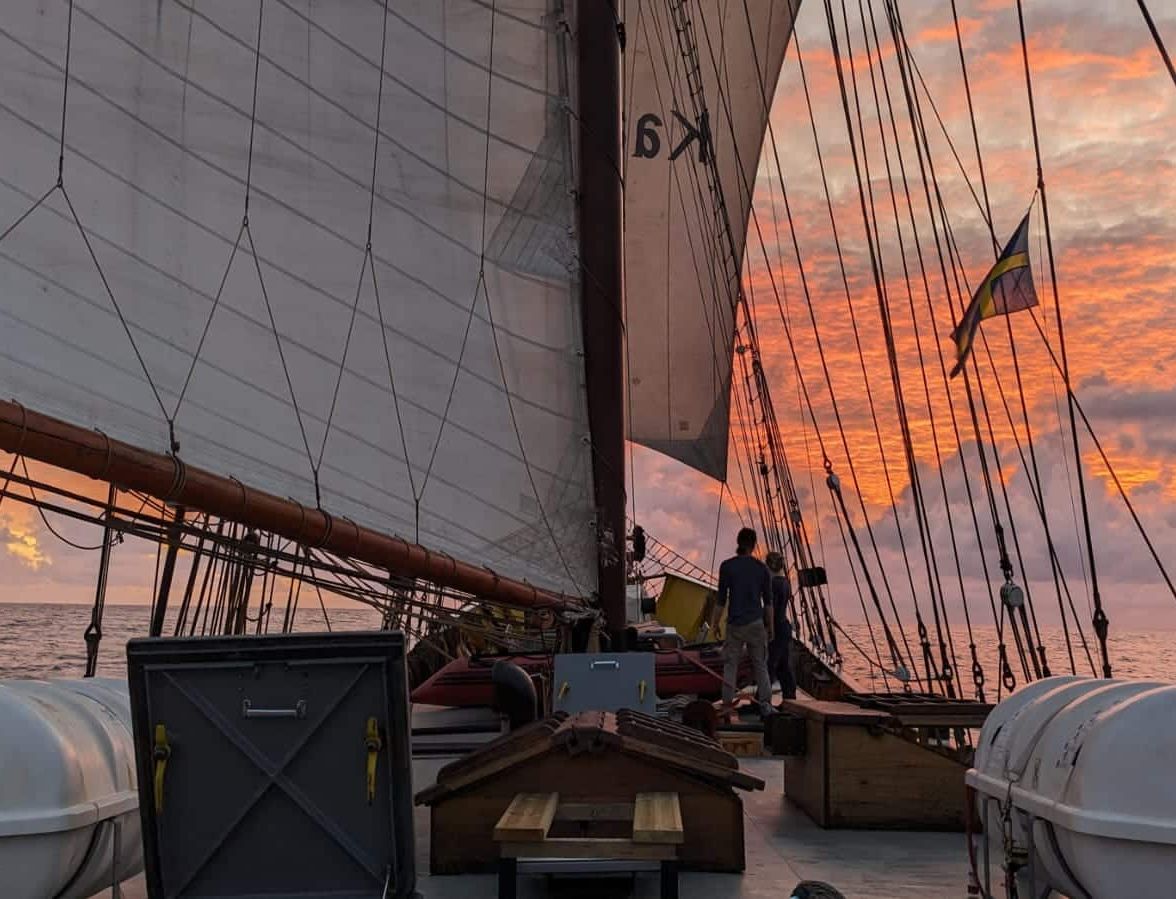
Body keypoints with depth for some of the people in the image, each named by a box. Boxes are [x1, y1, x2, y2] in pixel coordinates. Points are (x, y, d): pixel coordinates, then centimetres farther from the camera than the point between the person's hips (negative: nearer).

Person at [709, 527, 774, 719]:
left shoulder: (727, 566, -3)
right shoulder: (762, 568, 2)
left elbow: (721, 599, -3)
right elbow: (768, 601, 5)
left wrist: (713, 623, 7)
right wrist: (770, 627, 14)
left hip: (735, 623, -1)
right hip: (756, 623, 1)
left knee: (730, 665, 4)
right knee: (761, 665, 8)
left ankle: (727, 705, 0)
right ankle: (765, 706, 8)